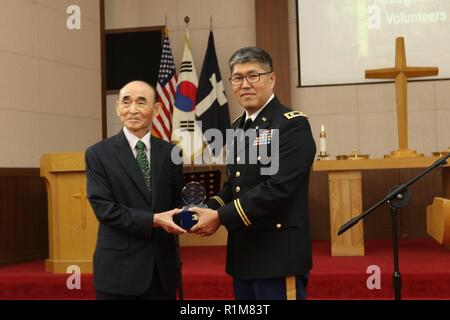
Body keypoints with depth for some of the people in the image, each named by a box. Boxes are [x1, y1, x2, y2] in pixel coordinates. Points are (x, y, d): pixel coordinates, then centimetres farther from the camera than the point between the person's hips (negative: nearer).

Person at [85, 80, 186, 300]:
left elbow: (178, 200, 11)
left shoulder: (170, 153, 7)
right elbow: (104, 208, -11)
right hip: (119, 268, -3)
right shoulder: (98, 154, -3)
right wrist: (153, 220, -19)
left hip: (162, 267, 3)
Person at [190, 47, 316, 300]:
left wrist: (221, 216, -19)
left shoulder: (292, 124, -11)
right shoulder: (238, 127, 15)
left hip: (279, 255, -7)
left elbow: (278, 187, -20)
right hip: (243, 256, 8)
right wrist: (209, 208, 0)